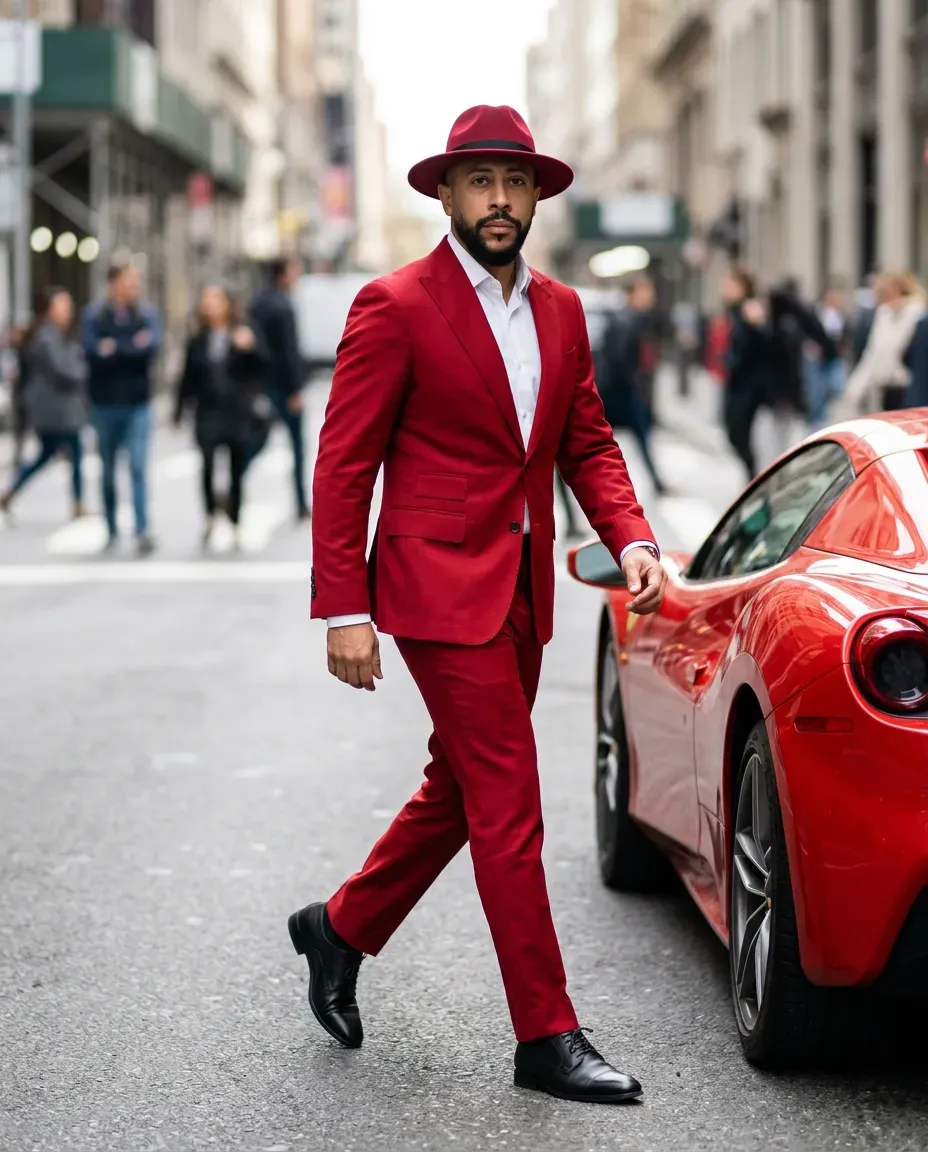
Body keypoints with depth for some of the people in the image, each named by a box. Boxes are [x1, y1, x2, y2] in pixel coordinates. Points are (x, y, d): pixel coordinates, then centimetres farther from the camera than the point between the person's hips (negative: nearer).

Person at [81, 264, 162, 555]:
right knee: (108, 469, 10)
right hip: (104, 403, 1)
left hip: (137, 403, -1)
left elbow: (151, 347, -13)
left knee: (139, 467, -10)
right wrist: (132, 348, -16)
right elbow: (92, 350, -14)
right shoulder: (94, 315, 1)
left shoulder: (147, 314, 2)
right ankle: (112, 530, 19)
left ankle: (142, 531, -14)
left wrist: (114, 349, -12)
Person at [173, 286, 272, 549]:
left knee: (236, 471, 5)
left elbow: (263, 363, -9)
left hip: (238, 413, 0)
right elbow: (188, 379, 11)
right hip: (209, 413, 0)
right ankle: (210, 514, -1)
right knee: (208, 463, -20)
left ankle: (235, 525, 17)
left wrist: (250, 346, -27)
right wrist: (179, 412, 12)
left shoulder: (243, 334, 2)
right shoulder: (198, 341, 8)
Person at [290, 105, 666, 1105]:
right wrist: (343, 610, -14)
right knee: (508, 809, -6)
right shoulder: (395, 307, -9)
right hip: (441, 587, -7)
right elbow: (343, 466, -10)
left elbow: (587, 444, 16)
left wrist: (628, 536, -3)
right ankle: (547, 1037, 1)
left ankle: (341, 928, 39)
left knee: (458, 791, 18)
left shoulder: (561, 311, 11)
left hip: (521, 592, 7)